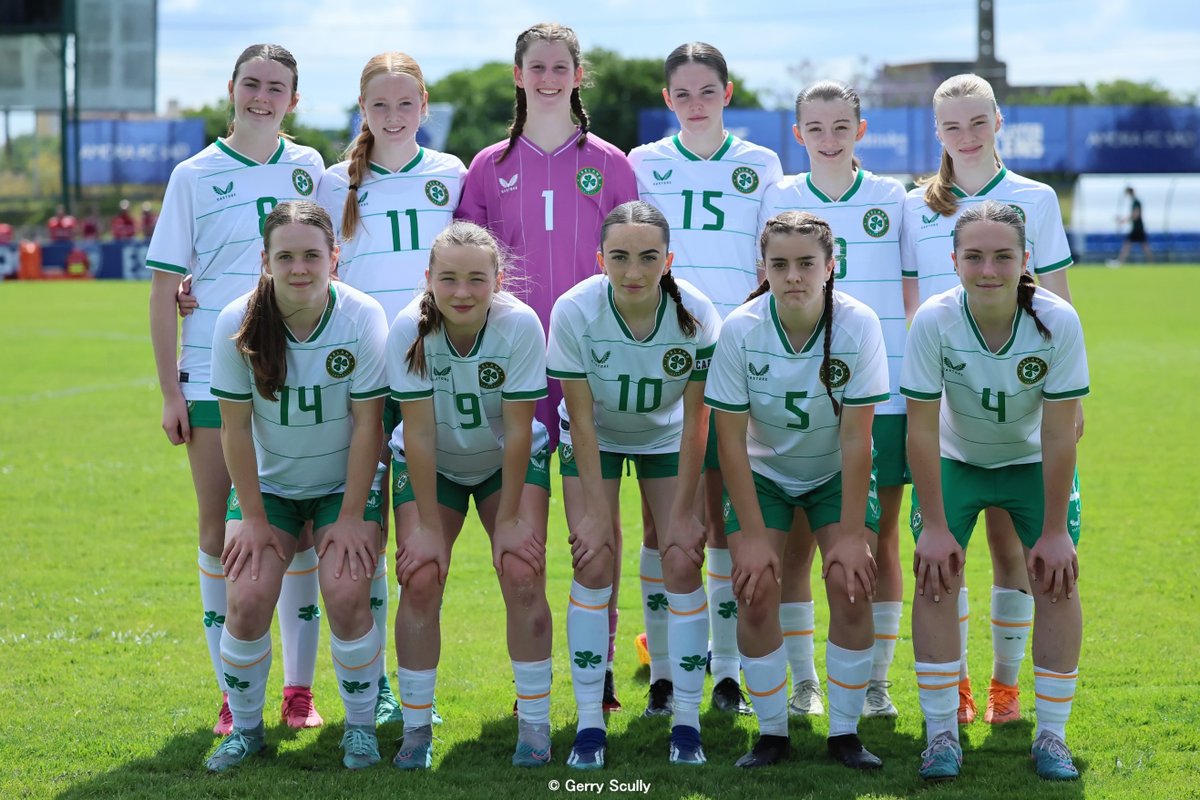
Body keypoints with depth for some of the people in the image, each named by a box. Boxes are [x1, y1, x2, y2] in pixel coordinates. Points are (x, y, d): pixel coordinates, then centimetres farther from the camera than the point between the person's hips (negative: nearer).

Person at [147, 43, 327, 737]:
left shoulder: (308, 170, 7)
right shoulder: (195, 176, 1)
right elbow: (164, 288, 1)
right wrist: (169, 391, -4)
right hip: (213, 381, -2)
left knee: (300, 530, 2)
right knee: (221, 535, 2)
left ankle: (300, 688, 12)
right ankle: (233, 695, 11)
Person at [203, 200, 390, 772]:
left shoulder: (363, 318, -19)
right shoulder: (237, 324, -17)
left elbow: (367, 425, -14)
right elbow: (235, 429, -10)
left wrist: (352, 518, -14)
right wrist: (254, 520, -9)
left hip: (345, 484, -1)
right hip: (269, 483, 1)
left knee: (346, 594, -21)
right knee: (248, 598, -17)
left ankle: (361, 726, 3)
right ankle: (245, 728, 7)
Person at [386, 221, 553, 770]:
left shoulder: (520, 324, -28)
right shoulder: (410, 328, -26)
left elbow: (517, 429, -22)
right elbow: (418, 433, -22)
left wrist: (509, 519, -17)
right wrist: (428, 524, -19)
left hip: (509, 462, 0)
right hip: (430, 465, 0)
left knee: (523, 576, -14)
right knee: (420, 580, -12)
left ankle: (534, 722, -1)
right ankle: (416, 727, 0)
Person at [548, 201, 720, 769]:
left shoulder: (696, 315, -28)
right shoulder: (574, 311, -29)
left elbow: (695, 419, -18)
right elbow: (582, 420, -21)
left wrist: (682, 512, -15)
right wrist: (597, 511, -19)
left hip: (666, 438, 1)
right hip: (596, 439, -1)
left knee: (682, 566, -7)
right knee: (594, 566, -10)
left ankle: (687, 723, 3)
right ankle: (589, 724, -1)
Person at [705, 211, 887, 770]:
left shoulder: (858, 325, -25)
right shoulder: (740, 330, -24)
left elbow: (855, 440, -22)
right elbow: (731, 440, -18)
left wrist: (852, 534, -21)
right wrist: (753, 535, -19)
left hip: (837, 473, 0)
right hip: (763, 472, 0)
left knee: (850, 584, -15)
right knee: (756, 588, -14)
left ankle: (845, 732, -2)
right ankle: (771, 733, 0)